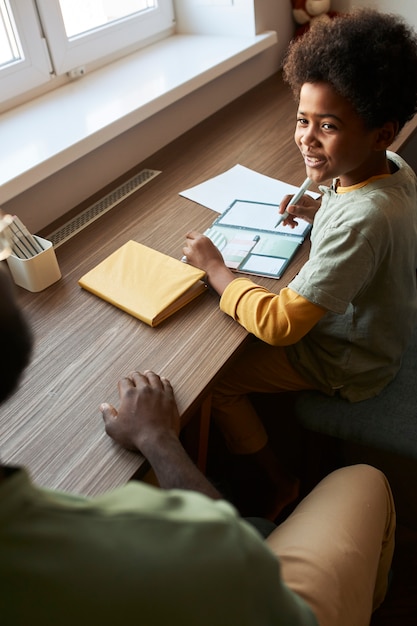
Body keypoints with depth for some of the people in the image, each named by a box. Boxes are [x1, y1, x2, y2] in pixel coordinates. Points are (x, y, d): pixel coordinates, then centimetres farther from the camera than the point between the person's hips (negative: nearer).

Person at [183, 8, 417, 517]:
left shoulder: (361, 221, -39)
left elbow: (280, 324, -36)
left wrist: (213, 266, -22)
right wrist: (320, 208, -2)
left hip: (348, 364, -9)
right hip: (375, 326, 9)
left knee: (214, 380, -2)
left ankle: (280, 484, 19)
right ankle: (277, 404, 39)